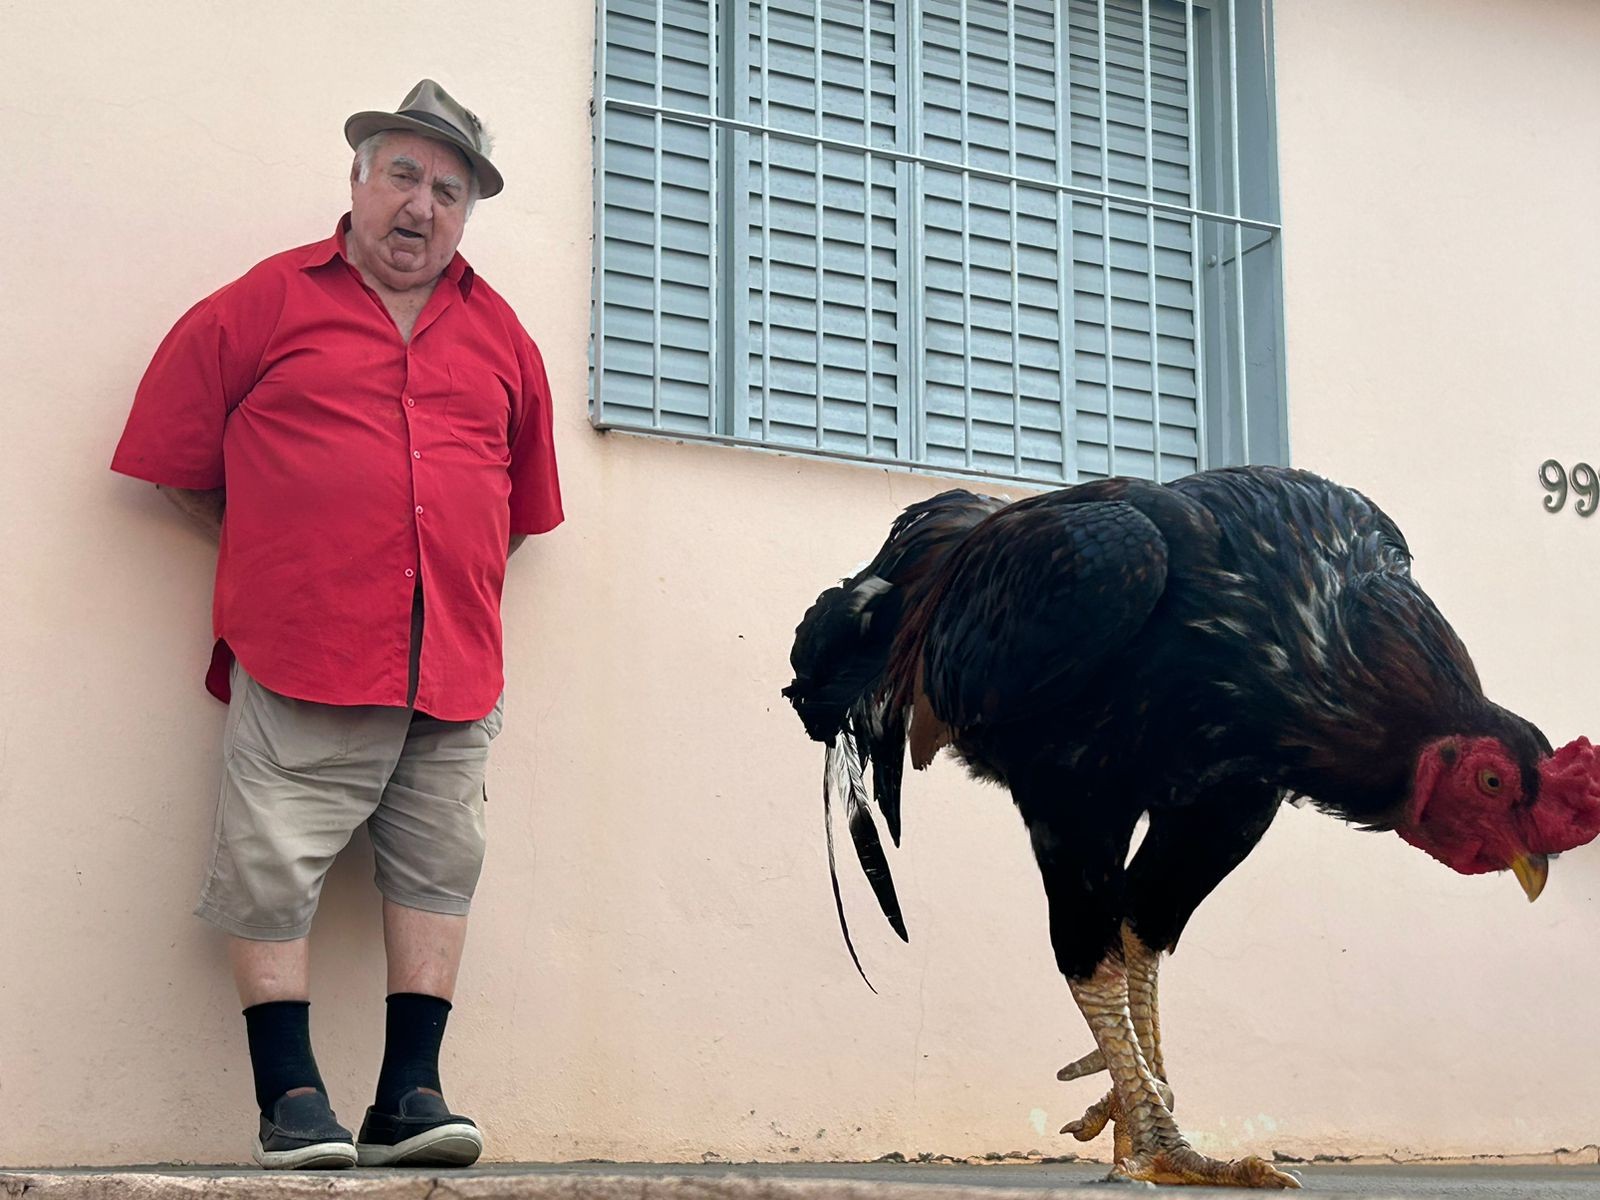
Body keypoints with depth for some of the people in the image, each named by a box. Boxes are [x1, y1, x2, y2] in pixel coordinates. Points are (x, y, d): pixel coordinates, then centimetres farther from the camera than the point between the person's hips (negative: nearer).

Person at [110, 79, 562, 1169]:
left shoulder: (501, 338, 16)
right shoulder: (266, 304, 6)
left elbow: (524, 501, 25)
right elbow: (177, 463, 7)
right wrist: (281, 557, 9)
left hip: (455, 668, 4)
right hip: (300, 660, -3)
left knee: (438, 868, 3)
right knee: (274, 870, -5)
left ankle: (410, 1094, 10)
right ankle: (291, 1097, 5)